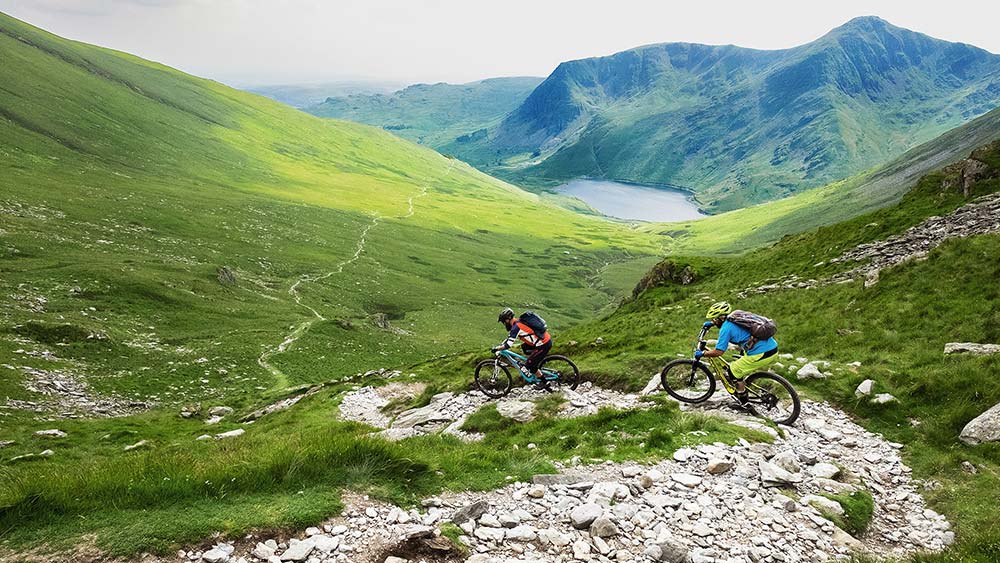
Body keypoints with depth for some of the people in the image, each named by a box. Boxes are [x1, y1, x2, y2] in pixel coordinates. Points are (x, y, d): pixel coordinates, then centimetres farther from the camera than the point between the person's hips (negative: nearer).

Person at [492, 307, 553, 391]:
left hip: (544, 345, -9)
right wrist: (500, 344, 21)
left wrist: (496, 348, -6)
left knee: (529, 365, 0)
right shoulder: (518, 323, 14)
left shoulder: (516, 327, -15)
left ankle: (544, 382, 13)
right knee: (524, 347, 24)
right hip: (546, 339, 9)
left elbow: (508, 345, -18)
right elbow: (510, 337, 28)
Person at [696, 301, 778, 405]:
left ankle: (743, 403, 16)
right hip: (774, 349, 9)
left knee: (734, 371, 7)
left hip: (761, 355, -9)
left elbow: (718, 352, -8)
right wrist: (712, 323, 50)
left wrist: (702, 353, 5)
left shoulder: (726, 328, -8)